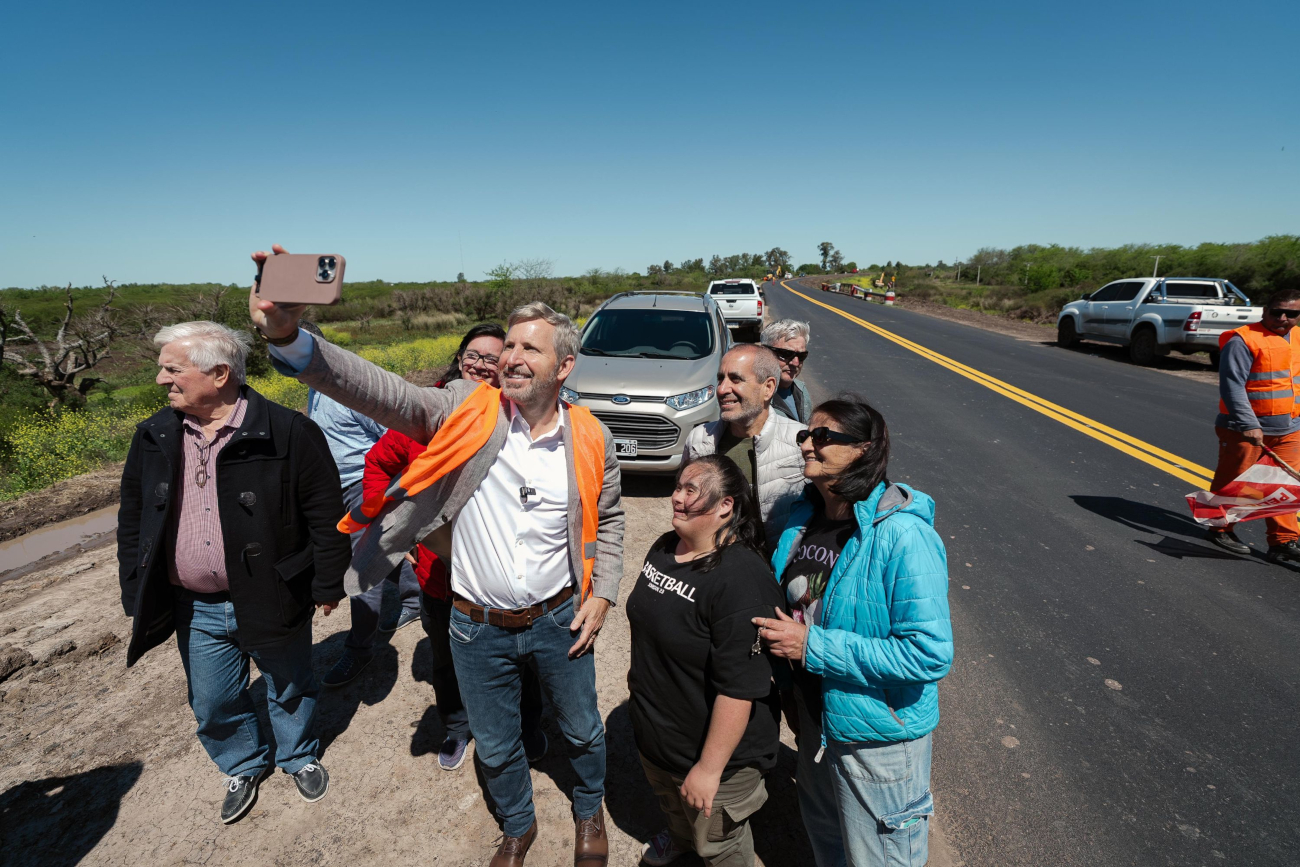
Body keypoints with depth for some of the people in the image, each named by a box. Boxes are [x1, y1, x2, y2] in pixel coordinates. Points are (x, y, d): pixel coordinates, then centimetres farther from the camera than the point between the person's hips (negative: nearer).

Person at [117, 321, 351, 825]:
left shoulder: (287, 433, -18)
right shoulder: (154, 438, 0)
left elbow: (326, 512, -14)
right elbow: (133, 517, 10)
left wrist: (327, 584, -10)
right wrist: (136, 592, 8)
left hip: (271, 602, -4)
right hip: (196, 610, 5)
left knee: (290, 691, 17)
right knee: (213, 704, 20)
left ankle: (299, 757, 45)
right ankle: (243, 767, 48)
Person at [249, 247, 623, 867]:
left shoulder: (589, 438, -9)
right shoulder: (467, 410, -14)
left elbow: (607, 518, 5)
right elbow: (382, 393, -27)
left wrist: (602, 591, -2)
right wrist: (288, 339, -41)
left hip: (557, 621, 1)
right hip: (477, 628, 0)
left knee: (582, 729, 22)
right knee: (495, 746, 21)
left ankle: (590, 812, 55)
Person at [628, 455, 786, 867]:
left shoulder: (740, 580, -34)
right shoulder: (664, 548, -5)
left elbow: (739, 689, -33)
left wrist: (709, 768, -27)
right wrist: (639, 672, 22)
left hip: (714, 748, -8)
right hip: (654, 729, 8)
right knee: (671, 803, 36)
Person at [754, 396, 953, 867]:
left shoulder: (902, 536, -27)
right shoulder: (803, 515, -4)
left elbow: (930, 653, -30)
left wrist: (812, 647, -28)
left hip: (879, 738, -6)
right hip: (816, 715, 7)